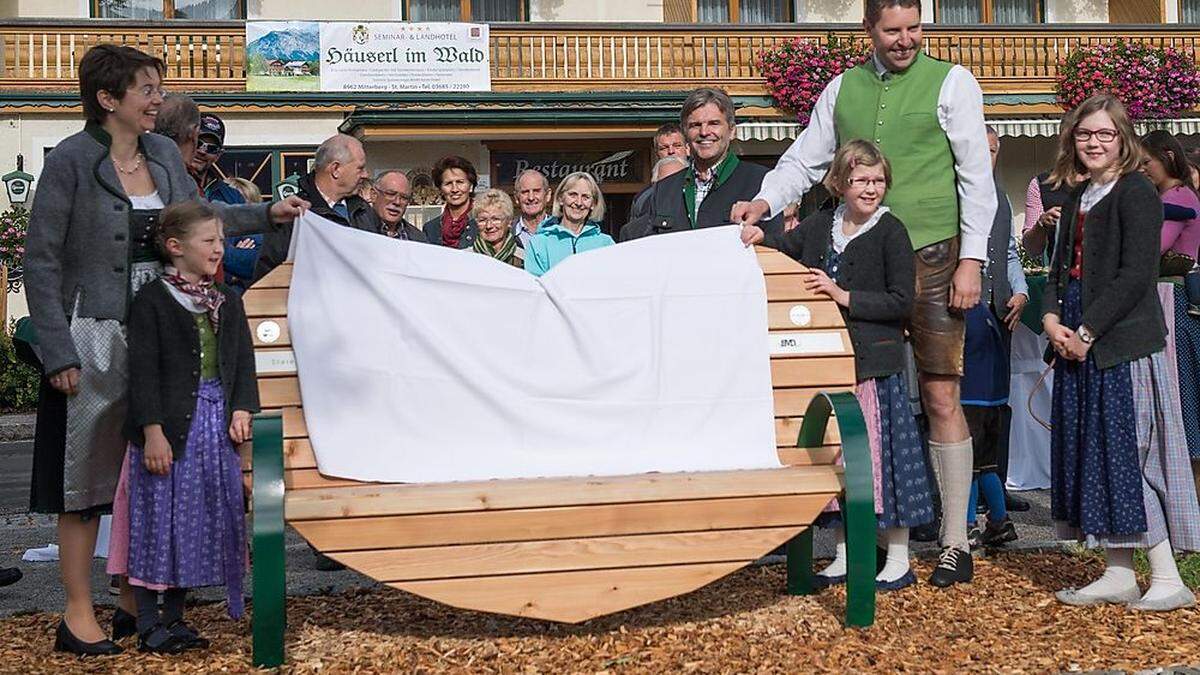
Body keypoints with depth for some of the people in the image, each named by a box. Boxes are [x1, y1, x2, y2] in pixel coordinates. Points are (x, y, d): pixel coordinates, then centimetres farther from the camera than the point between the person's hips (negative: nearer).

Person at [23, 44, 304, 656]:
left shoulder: (164, 153, 6)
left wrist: (266, 214, 14)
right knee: (88, 473, 1)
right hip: (94, 337, -6)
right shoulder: (70, 162, -11)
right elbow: (41, 262, -10)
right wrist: (58, 352, -14)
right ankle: (77, 615, 11)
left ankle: (134, 595, 26)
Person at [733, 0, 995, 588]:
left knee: (940, 395, -4)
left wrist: (971, 260, -9)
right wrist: (764, 202, -6)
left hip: (933, 256, -4)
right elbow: (805, 160, 13)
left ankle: (955, 543, 4)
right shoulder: (843, 88, 12)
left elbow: (976, 176, -2)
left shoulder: (950, 82, 1)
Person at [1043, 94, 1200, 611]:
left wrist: (1086, 332, -17)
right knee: (1093, 454, 9)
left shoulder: (1136, 192, -9)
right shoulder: (1078, 199, 17)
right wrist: (1052, 318, -1)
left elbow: (1134, 274, -17)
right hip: (1078, 345, 9)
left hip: (1124, 345, -9)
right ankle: (1118, 575, 17)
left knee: (1130, 453, -7)